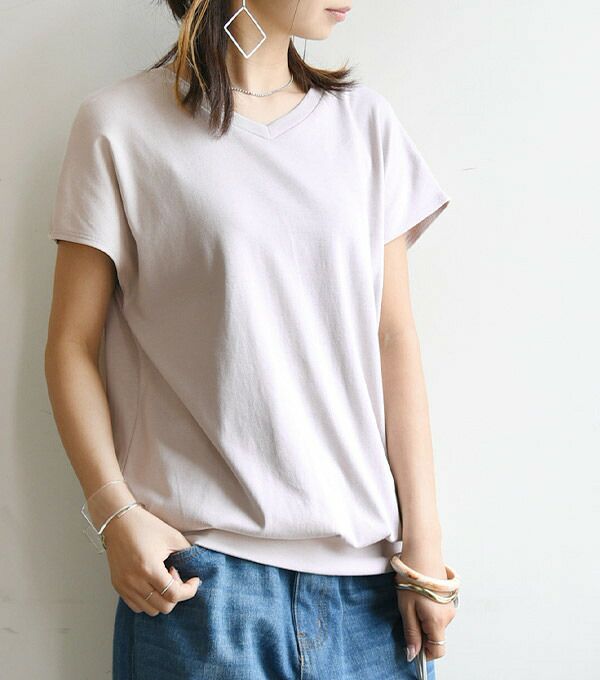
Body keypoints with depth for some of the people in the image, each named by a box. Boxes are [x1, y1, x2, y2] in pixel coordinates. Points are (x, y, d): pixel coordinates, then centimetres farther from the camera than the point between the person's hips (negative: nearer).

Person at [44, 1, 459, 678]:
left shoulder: (365, 120, 9)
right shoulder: (119, 123, 0)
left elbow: (394, 341, 5)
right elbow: (72, 343, 0)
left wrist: (424, 546, 1)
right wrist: (115, 512, -12)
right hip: (198, 564, -3)